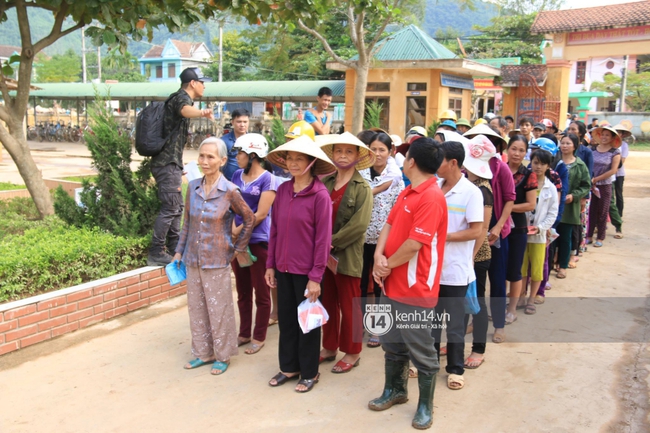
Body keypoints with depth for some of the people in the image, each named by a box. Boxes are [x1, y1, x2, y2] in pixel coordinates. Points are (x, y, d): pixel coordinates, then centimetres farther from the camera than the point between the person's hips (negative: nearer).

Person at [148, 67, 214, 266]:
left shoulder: (179, 98, 22)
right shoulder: (181, 97, -10)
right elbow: (185, 110, -37)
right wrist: (201, 113, -61)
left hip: (170, 162, 10)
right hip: (168, 162, -10)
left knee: (176, 207, 16)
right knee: (170, 208, -10)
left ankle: (174, 248, 26)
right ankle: (156, 254, -6)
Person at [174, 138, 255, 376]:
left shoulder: (230, 191, -12)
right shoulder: (193, 187, 1)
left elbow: (249, 219, -2)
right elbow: (187, 223, 10)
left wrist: (238, 248, 0)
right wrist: (179, 251, 10)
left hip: (217, 261, -5)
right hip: (193, 259, 5)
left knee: (219, 309, 5)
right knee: (196, 307, 13)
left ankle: (222, 355, 22)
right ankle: (203, 352, 29)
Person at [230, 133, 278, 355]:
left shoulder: (267, 179, -10)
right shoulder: (237, 175, 9)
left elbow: (261, 214, -15)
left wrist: (238, 230, -13)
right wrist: (232, 230, -6)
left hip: (258, 242, -6)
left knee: (261, 293, 5)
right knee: (243, 292, 15)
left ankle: (259, 337, 16)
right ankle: (244, 333, 27)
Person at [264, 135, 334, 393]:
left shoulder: (320, 195, -14)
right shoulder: (283, 190, 3)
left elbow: (323, 238, -14)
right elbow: (275, 230, 8)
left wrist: (316, 276, -14)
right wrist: (270, 264, 7)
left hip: (306, 270, -5)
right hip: (283, 267, 5)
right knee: (286, 318, 15)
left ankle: (310, 372, 26)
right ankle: (288, 367, 32)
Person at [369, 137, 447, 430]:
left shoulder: (432, 197, -20)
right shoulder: (406, 193, 11)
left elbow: (414, 244, -23)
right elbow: (389, 225, 11)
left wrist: (387, 265, -10)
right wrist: (379, 256, -7)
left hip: (415, 288, -9)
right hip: (392, 284, 9)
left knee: (421, 351, 6)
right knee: (392, 343, 21)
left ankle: (425, 405, 23)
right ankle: (395, 390, 39)